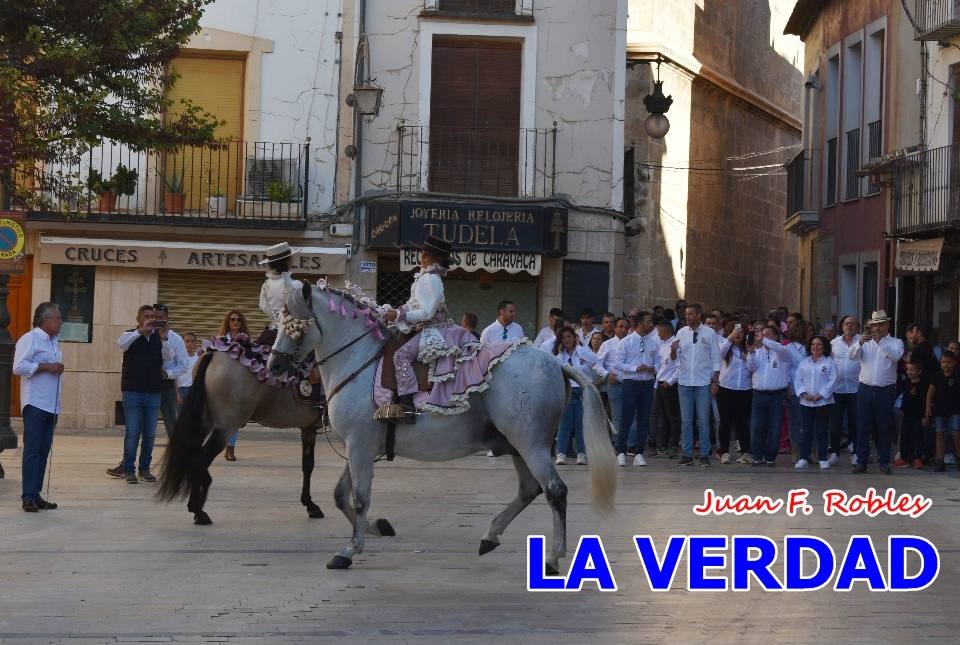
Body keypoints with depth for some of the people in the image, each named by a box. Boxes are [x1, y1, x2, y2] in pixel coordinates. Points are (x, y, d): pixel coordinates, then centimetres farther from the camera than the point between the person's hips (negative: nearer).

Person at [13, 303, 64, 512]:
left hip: (51, 405, 8)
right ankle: (28, 497, -10)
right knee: (32, 450, -9)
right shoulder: (30, 339, -8)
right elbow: (19, 367, -17)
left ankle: (36, 494, 10)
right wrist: (46, 367, -16)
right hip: (35, 404, -8)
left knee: (43, 451, 7)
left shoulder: (54, 341, 17)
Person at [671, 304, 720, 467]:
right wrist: (674, 350, -17)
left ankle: (704, 455, 4)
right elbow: (675, 358, 5)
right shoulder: (681, 333, 6)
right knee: (686, 420, 5)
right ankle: (687, 454, 9)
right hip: (684, 381, 3)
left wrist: (715, 380, -4)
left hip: (703, 382, -3)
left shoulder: (709, 333, 0)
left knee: (703, 420, 0)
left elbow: (716, 359, 2)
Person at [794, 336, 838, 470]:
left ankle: (823, 459, 7)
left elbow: (832, 381, -6)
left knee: (821, 431, 1)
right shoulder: (804, 363, 13)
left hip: (823, 402, -3)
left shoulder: (830, 363, 1)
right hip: (806, 402, 3)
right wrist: (804, 394, -8)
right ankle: (804, 459, 4)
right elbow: (797, 380, 7)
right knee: (807, 431, 3)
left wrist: (819, 395, -13)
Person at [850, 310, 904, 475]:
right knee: (863, 427, 1)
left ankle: (884, 462, 10)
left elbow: (896, 356, -14)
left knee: (884, 427, 3)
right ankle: (861, 461, 6)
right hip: (865, 389, 2)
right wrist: (860, 342, -22)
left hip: (886, 391, -2)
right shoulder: (866, 342, 13)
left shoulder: (895, 342, 7)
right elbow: (852, 355, -4)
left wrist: (880, 341, -22)